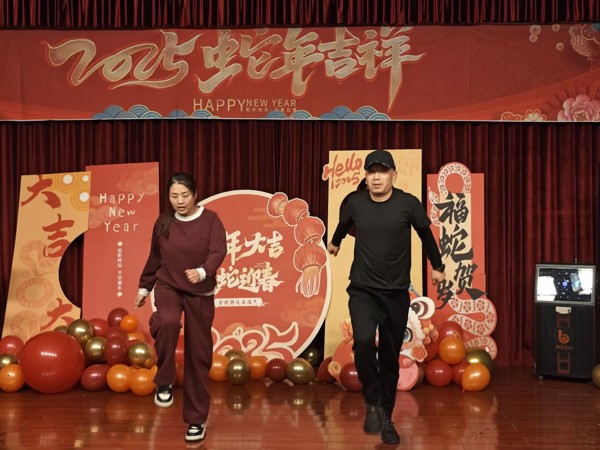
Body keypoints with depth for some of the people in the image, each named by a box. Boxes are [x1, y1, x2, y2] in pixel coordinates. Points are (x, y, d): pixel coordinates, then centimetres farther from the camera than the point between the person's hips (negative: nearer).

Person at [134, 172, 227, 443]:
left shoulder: (210, 220, -6)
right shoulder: (163, 222, 2)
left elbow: (218, 252, -19)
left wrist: (203, 272, -39)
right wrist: (144, 287, 20)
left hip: (200, 294, -1)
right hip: (167, 287, 1)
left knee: (198, 355, 2)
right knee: (167, 323, -34)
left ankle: (197, 420, 15)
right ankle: (164, 382, -11)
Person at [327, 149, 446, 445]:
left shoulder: (408, 204, -9)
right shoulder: (355, 203, -5)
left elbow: (426, 234, 10)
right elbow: (344, 225, 20)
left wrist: (437, 266, 22)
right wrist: (335, 242, 39)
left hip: (396, 293, 0)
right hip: (362, 290, 0)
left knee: (390, 357, 7)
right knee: (363, 341, -24)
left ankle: (386, 417, 23)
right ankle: (372, 403, -3)